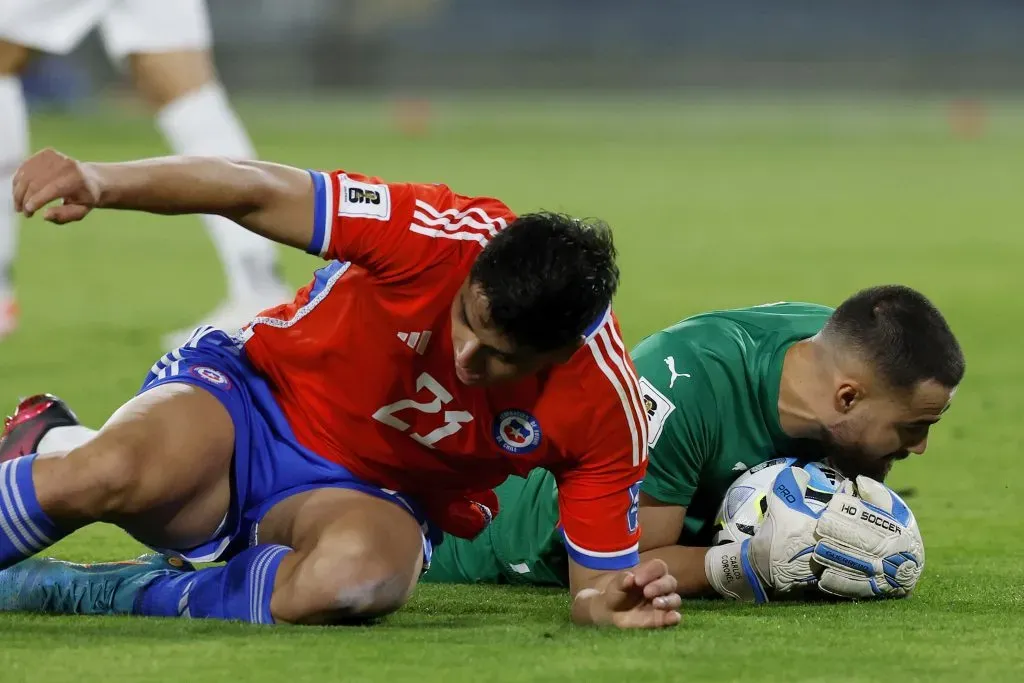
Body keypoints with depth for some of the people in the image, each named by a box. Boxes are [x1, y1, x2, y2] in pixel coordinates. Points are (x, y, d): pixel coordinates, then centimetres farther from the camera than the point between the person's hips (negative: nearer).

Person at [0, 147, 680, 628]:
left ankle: (56, 589, -22)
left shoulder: (607, 411, -19)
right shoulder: (442, 235, -26)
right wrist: (103, 181, -38)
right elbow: (256, 192, -23)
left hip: (376, 497, 1)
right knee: (111, 474, -38)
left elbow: (597, 581, -8)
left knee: (360, 571, -40)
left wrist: (610, 605, -33)